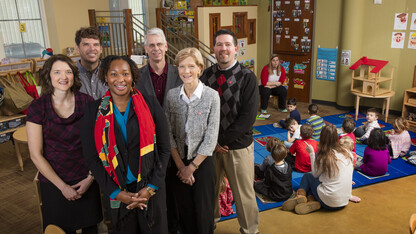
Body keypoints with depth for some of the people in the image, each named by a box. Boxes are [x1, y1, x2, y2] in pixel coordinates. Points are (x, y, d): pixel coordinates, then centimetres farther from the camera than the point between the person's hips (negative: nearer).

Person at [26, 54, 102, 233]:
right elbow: (36, 155, -9)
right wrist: (62, 186, -9)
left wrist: (90, 178, -9)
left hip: (86, 179, 1)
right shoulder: (37, 108, -11)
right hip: (54, 182, -1)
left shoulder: (86, 102, -8)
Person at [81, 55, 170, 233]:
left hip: (150, 188, 0)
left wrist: (151, 187, -9)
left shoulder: (150, 105, -6)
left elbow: (164, 148, -3)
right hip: (117, 191, 1)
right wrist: (116, 193, -8)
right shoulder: (94, 111, -3)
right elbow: (91, 157, -2)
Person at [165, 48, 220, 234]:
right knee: (184, 211, 15)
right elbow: (169, 133, -1)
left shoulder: (211, 96, -12)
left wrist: (192, 167, -8)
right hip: (179, 161, 3)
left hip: (203, 161, -2)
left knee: (203, 213, 9)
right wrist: (180, 165, -5)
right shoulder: (172, 95, -2)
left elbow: (211, 138, -12)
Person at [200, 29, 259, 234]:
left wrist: (221, 140, -13)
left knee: (244, 194, 9)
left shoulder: (247, 78, -8)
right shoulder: (207, 75, 3)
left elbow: (248, 117, -13)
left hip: (238, 146, -3)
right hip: (210, 145, 3)